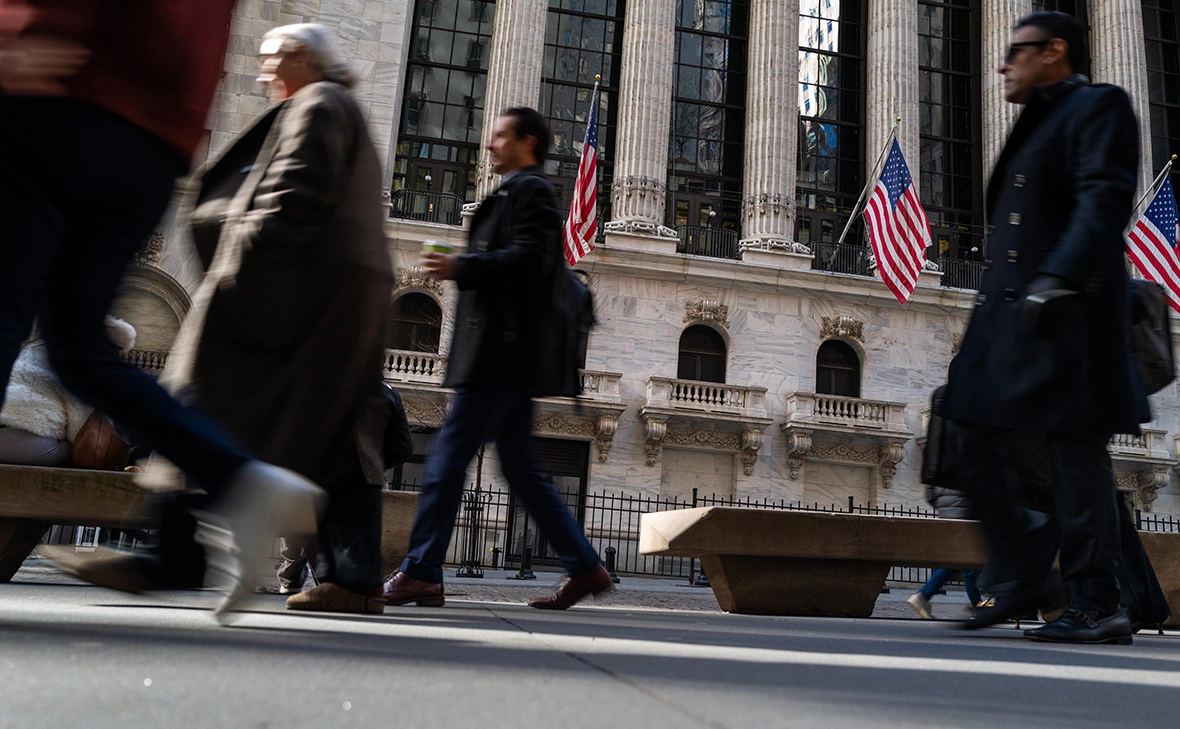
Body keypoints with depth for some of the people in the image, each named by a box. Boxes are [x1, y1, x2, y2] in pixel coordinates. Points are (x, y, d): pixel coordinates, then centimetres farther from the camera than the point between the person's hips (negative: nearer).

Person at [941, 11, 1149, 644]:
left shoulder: (1098, 106, 1)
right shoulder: (1038, 123, 27)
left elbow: (1105, 201, -16)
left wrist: (1058, 281, -28)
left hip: (1064, 314, -9)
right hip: (1008, 315, 9)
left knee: (1076, 453, -5)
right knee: (976, 445, 4)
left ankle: (1095, 606, 3)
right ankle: (1019, 577, 12)